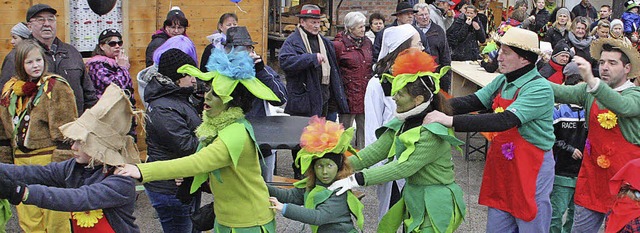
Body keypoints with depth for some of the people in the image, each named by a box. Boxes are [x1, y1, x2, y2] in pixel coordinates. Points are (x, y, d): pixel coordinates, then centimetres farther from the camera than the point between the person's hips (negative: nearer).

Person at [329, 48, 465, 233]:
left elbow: (404, 167, -28)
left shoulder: (433, 134, -21)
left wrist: (359, 179, -31)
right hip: (413, 199, 8)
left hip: (436, 207, -8)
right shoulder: (403, 124, 7)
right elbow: (377, 150, 1)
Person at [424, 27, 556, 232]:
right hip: (500, 169, 7)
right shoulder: (502, 81, 6)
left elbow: (504, 121, -31)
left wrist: (451, 121, -34)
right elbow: (472, 102, 0)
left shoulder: (539, 89, -21)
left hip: (531, 171, -7)